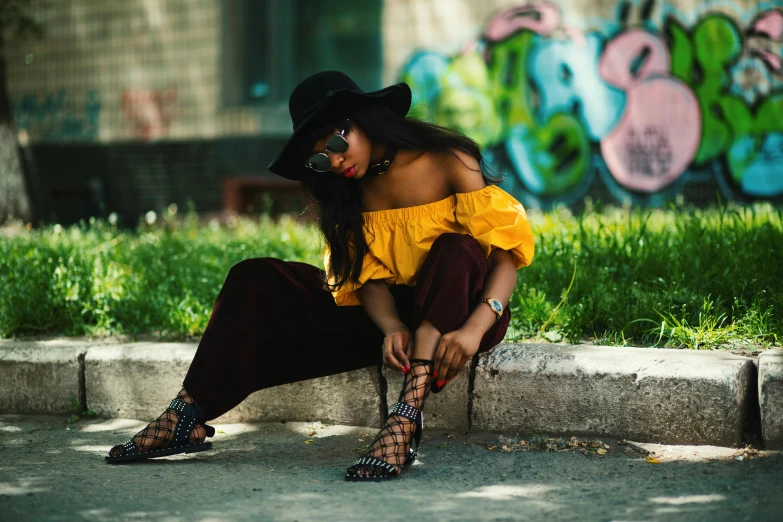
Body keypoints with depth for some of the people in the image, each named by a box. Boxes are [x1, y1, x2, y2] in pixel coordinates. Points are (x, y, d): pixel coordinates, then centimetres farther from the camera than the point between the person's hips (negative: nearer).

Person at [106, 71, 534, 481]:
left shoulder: (449, 162, -11)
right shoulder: (355, 188, 6)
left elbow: (508, 249, -18)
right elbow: (370, 277, -2)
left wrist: (473, 329, -34)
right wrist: (392, 328, -25)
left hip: (460, 310, -5)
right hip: (394, 315, 5)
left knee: (456, 249, -38)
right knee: (259, 283, -9)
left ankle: (406, 417, -49)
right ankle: (190, 414, -22)